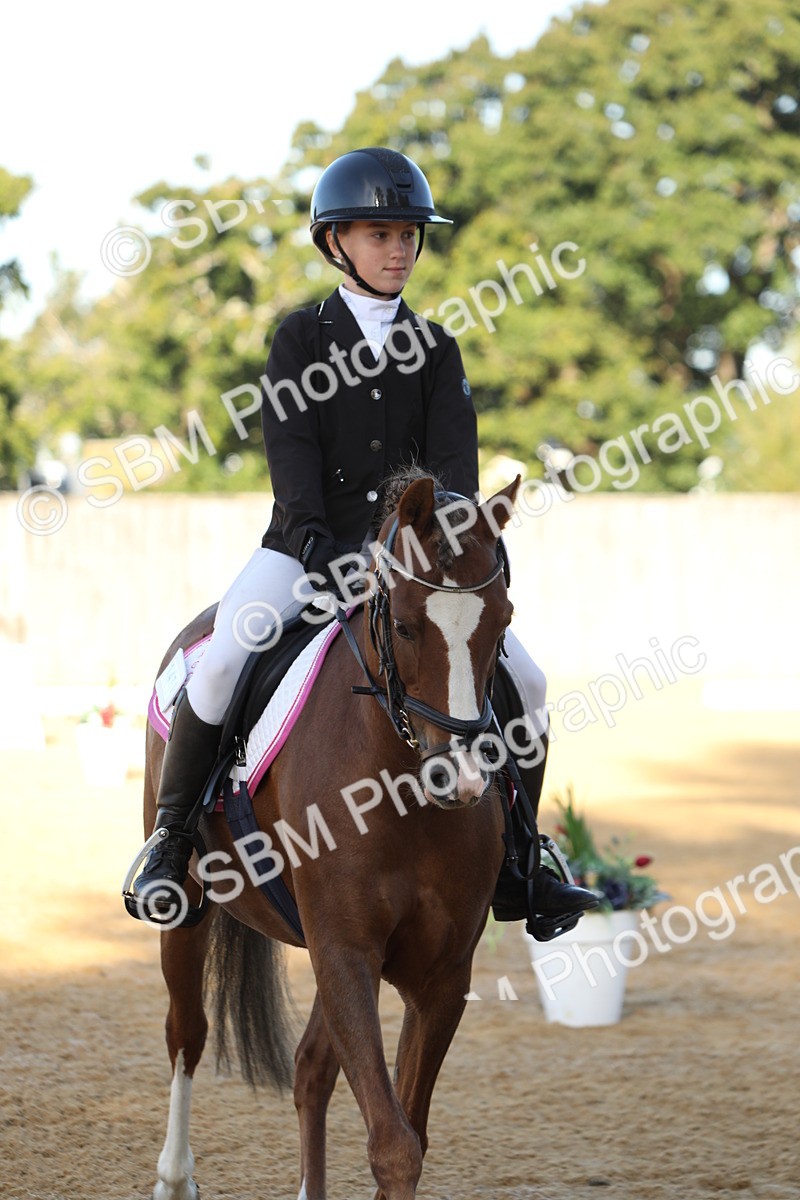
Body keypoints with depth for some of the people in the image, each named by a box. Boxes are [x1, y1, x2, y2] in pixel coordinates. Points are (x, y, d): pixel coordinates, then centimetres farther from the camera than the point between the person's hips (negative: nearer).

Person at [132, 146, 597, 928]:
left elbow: (453, 456, 0)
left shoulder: (434, 348, 9)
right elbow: (291, 454, -9)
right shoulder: (300, 338, 2)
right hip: (306, 548, -3)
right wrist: (318, 547, -24)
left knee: (524, 681, -8)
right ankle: (169, 843, -10)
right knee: (219, 664, -27)